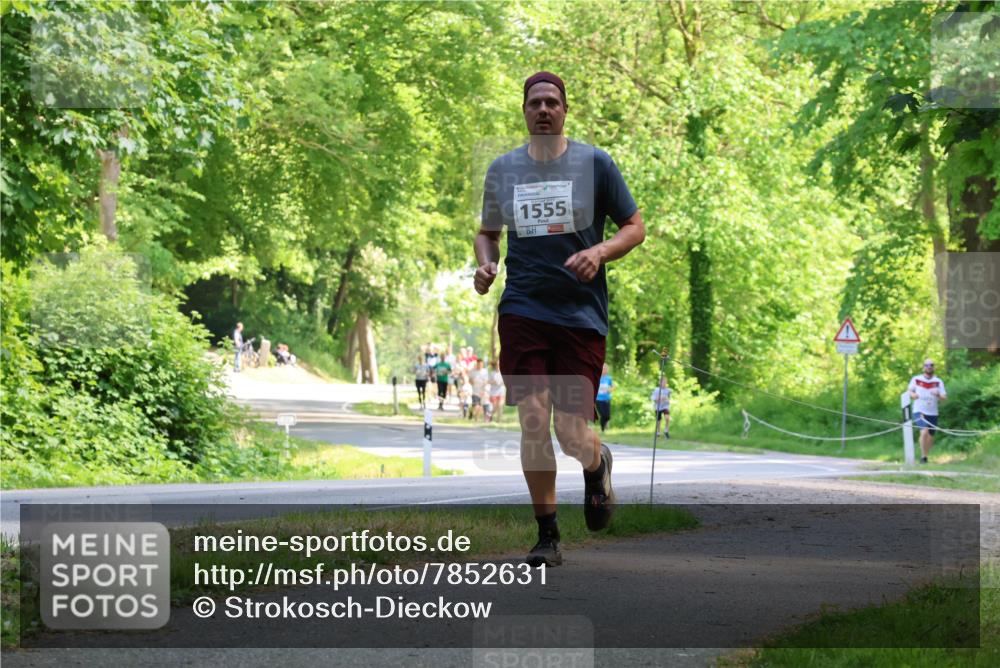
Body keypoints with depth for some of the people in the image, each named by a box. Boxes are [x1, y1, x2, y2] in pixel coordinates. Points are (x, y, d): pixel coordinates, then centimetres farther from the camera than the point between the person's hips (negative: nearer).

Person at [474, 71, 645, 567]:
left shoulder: (594, 163, 2)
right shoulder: (502, 170, 10)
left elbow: (634, 228, 7)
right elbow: (488, 232, 24)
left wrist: (600, 252, -12)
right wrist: (485, 264, 2)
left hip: (581, 315, -1)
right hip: (522, 310, 2)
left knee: (571, 433, -5)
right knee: (533, 419, -11)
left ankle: (596, 464, 34)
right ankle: (547, 535, 3)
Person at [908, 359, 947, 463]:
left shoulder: (938, 382, 0)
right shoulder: (916, 379, 0)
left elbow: (945, 398, -3)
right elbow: (909, 391, 13)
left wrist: (938, 395, -25)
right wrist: (913, 395, -10)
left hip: (932, 413, 3)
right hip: (919, 411, -3)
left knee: (930, 437, 10)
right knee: (924, 431, -25)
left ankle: (925, 456, 33)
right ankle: (923, 457, -17)